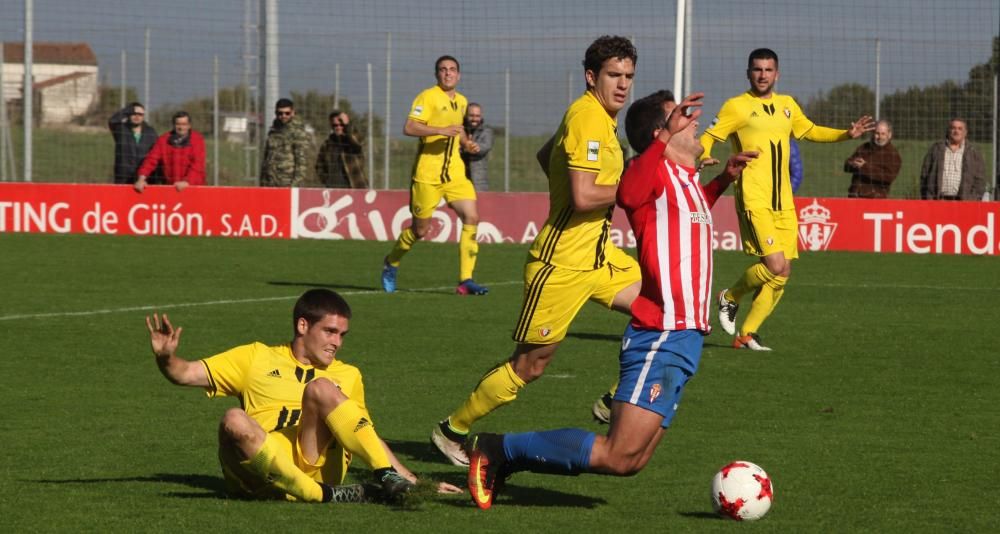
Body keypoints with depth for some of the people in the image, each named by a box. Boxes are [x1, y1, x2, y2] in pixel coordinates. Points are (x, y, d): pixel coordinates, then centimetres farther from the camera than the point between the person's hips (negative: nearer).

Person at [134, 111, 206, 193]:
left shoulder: (197, 139, -3)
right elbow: (152, 160, -3)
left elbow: (198, 164, -13)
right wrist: (142, 178, -17)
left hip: (193, 186, -2)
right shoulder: (164, 140, 4)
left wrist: (187, 181, -28)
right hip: (170, 186, 2)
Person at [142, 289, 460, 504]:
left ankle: (389, 479, -32)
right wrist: (166, 357, -5)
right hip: (260, 476, -1)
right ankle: (323, 496, -36)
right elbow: (186, 374, 17)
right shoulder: (258, 358, 22)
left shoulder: (347, 376, 27)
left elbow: (368, 439, 28)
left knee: (320, 389, -23)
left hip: (316, 466, 1)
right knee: (234, 421, -34)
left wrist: (410, 480, 17)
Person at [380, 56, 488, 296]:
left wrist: (465, 141, 12)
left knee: (471, 217, -12)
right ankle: (390, 263, 29)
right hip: (427, 174, -6)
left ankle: (465, 280, -9)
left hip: (455, 171, 6)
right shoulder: (428, 97, -8)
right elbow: (409, 128, -19)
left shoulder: (461, 101, 15)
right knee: (420, 229, 1)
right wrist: (442, 130, -28)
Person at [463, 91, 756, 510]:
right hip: (661, 338, -9)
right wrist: (667, 136, -44)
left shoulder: (685, 180, 18)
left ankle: (506, 460, 14)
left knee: (630, 463, 7)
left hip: (682, 340, 9)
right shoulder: (658, 173, -10)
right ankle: (499, 449, -8)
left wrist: (723, 180, 29)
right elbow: (627, 193, -35)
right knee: (618, 456, -17)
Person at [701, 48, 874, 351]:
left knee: (782, 274, 3)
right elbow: (707, 139, -5)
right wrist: (702, 157, -27)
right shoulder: (737, 107, -2)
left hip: (784, 203, 7)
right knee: (775, 266, -18)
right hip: (754, 200, -6)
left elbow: (810, 131, 32)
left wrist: (847, 134, 20)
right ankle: (730, 298, 9)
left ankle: (746, 334, 13)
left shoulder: (787, 105, 16)